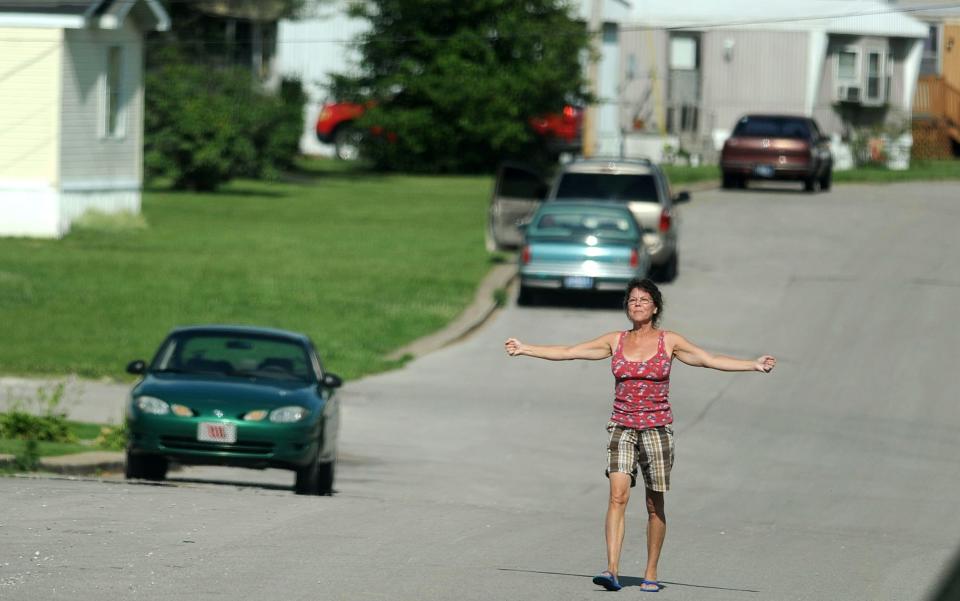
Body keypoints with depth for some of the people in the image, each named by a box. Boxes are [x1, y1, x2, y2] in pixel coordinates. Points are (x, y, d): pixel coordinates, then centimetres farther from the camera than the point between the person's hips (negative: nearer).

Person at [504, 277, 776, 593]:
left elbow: (710, 360, -2)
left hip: (656, 428, -1)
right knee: (618, 495, -17)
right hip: (622, 427, 1)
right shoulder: (615, 341, 8)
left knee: (654, 505, 3)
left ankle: (651, 574, 16)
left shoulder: (669, 341, 2)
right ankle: (612, 570, -24)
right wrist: (524, 349, 12)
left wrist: (753, 365, -12)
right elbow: (567, 352, 12)